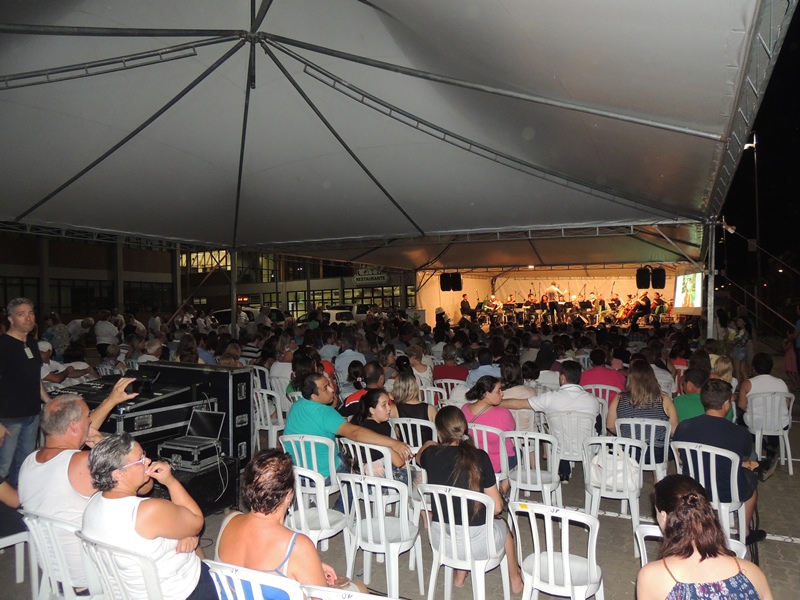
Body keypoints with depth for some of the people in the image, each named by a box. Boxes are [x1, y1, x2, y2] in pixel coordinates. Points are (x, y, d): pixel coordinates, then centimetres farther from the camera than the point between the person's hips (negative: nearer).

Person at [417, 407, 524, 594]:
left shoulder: (431, 454, -10)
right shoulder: (479, 457, -18)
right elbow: (497, 507, -12)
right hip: (476, 543, -2)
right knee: (503, 526, 32)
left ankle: (460, 574, 45)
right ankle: (515, 580, 52)